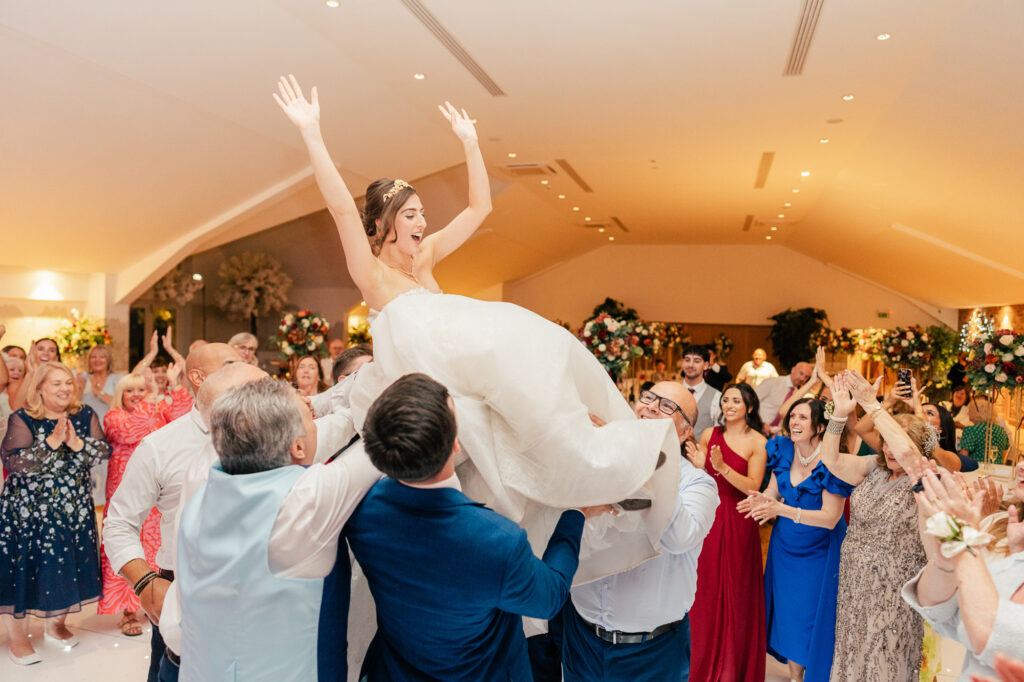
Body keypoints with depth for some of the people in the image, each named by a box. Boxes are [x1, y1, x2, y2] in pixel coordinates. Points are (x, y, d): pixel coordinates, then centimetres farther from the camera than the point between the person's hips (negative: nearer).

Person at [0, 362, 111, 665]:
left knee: (65, 564, 11)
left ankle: (56, 624, 33)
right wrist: (51, 442, -27)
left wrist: (77, 443, -24)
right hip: (28, 509, -3)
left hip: (74, 508, 4)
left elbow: (104, 449, -8)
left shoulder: (85, 415, 1)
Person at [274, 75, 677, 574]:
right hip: (427, 383, -7)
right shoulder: (371, 273, 5)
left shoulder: (424, 257, 23)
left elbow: (479, 207, 25)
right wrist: (311, 133, -15)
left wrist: (470, 144, 22)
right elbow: (341, 207, -10)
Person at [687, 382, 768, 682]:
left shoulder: (757, 442, -6)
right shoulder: (709, 435, 2)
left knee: (737, 592, 8)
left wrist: (723, 468, -27)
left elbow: (753, 487, -14)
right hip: (709, 516, 2)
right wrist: (698, 466, -16)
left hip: (739, 521, -2)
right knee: (706, 589, 9)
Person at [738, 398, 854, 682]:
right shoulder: (783, 450, -7)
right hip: (785, 545, 5)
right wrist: (763, 499, -22)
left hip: (819, 551, -5)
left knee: (812, 616, 7)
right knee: (788, 613, 15)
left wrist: (781, 509, -33)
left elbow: (830, 518, -23)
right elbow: (774, 490, 2)